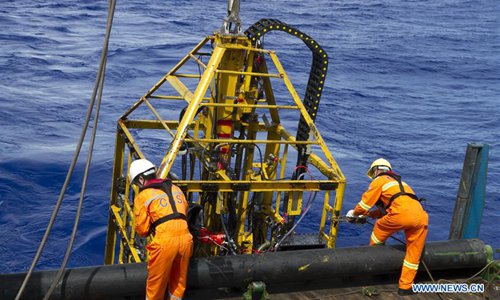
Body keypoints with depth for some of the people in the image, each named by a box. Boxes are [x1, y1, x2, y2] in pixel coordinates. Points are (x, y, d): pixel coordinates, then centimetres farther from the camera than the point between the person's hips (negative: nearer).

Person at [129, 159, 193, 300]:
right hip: (185, 238, 5)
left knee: (155, 284, 11)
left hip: (165, 241, -5)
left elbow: (142, 230, 2)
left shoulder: (143, 196, 2)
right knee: (179, 282, 19)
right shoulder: (176, 188, 18)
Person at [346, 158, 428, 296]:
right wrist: (367, 215, 50)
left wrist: (354, 214, 35)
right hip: (421, 217, 6)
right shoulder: (397, 181, 39)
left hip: (402, 213, -6)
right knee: (414, 255, 12)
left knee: (379, 228, 22)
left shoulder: (379, 180, 17)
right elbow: (385, 208, 45)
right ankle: (405, 287, 15)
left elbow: (364, 203, 16)